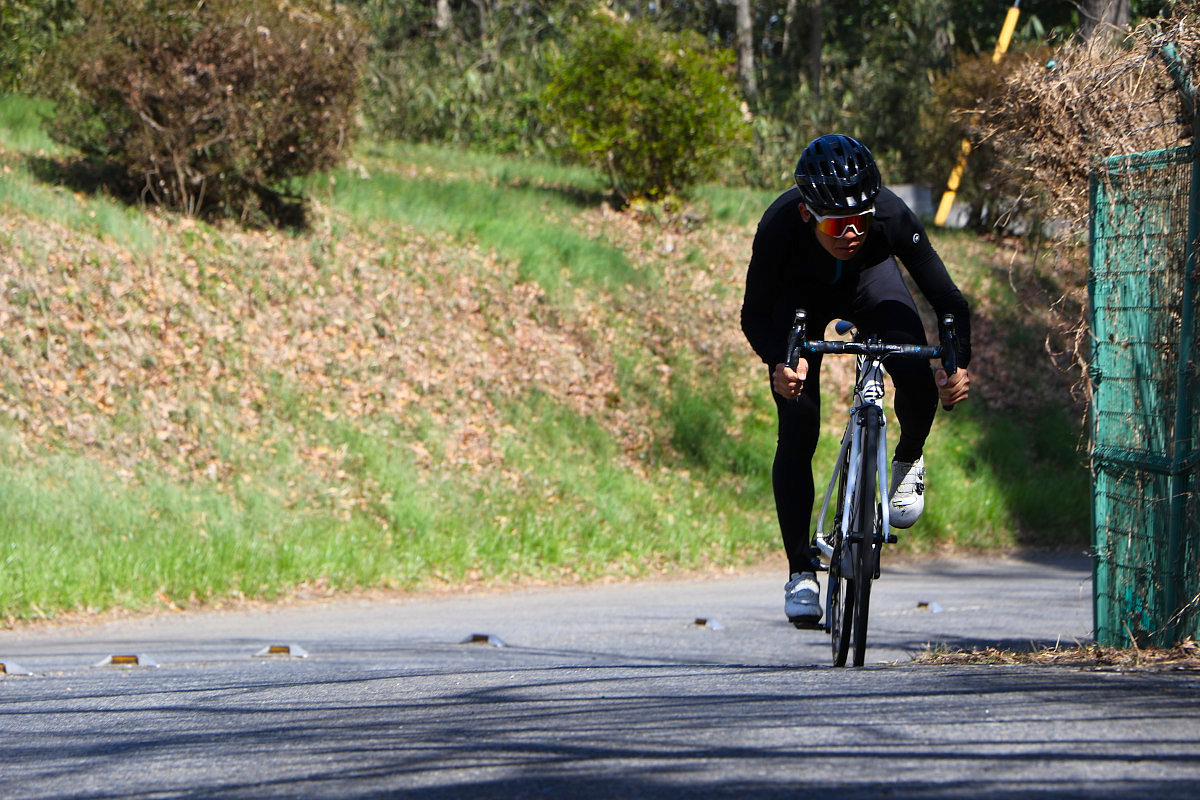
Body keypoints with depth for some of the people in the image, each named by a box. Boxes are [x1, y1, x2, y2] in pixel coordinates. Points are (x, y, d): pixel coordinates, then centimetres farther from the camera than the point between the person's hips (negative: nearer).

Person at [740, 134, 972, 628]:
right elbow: (754, 315, -26)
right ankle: (800, 573, -2)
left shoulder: (892, 217, -37)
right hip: (800, 294, -1)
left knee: (919, 376, -28)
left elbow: (947, 299, -30)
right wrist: (779, 363, -45)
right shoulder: (780, 227, -38)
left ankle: (909, 462, 5)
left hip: (869, 283, 1)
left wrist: (957, 364, -47)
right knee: (798, 428, -13)